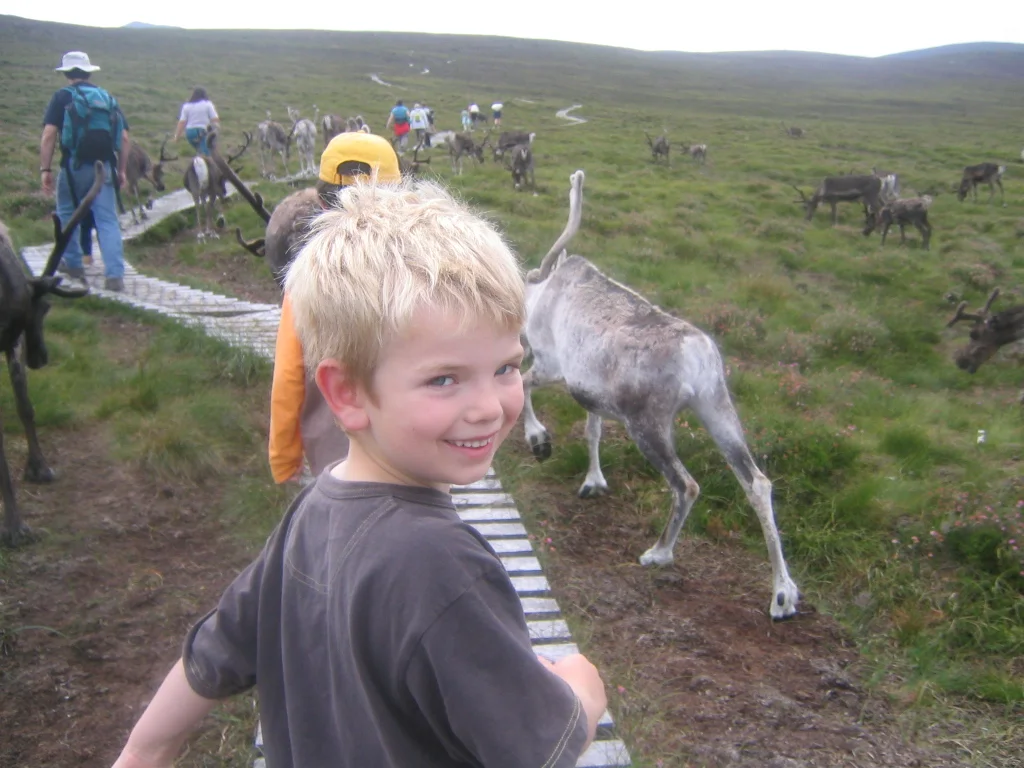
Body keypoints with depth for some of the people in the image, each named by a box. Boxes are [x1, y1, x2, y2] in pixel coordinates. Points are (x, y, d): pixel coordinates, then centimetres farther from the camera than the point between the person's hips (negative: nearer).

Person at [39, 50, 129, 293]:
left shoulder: (62, 97, 1)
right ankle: (115, 274, -11)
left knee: (67, 213, 19)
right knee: (107, 220, 0)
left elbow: (49, 135, -9)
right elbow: (125, 139, 9)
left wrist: (45, 169, -7)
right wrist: (121, 170, 14)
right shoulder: (108, 98, 14)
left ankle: (73, 264, 28)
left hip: (74, 165, -2)